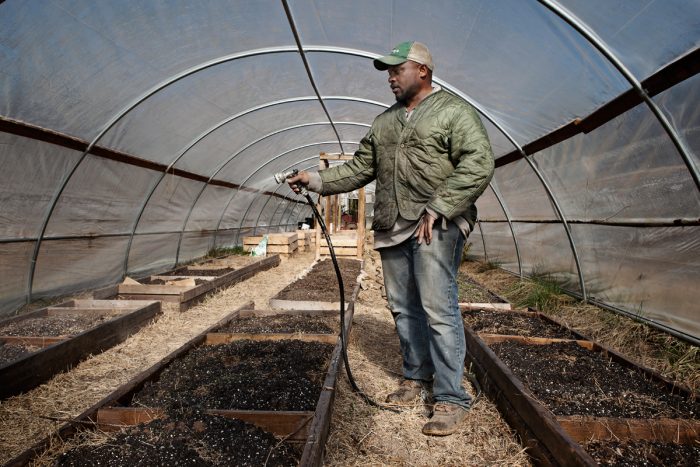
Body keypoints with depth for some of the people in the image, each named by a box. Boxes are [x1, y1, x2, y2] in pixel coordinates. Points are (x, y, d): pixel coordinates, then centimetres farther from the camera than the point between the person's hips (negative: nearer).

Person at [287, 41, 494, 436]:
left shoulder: (454, 111, -1)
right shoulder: (384, 122, 20)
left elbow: (479, 164, -12)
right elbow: (361, 168, 18)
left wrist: (438, 209, -18)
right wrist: (318, 181, 6)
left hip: (435, 228, -7)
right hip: (392, 228, 7)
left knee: (438, 309, -8)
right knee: (403, 308, 12)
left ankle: (451, 398, 2)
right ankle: (417, 377, 28)